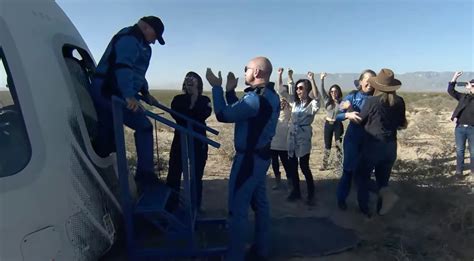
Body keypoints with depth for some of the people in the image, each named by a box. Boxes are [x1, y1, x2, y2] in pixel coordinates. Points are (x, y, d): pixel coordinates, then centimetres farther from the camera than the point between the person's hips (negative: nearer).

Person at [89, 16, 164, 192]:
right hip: (110, 93, -11)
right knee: (144, 126, -12)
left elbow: (136, 72, 35)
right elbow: (123, 67, -27)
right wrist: (129, 96, -38)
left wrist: (145, 93, 32)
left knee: (106, 136, 11)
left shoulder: (137, 42, 26)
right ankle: (145, 178, -9)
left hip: (108, 93, 11)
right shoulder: (129, 39, -10)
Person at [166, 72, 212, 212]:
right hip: (180, 141, 0)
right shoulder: (178, 99, 8)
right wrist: (194, 114, -13)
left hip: (198, 142, 0)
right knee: (174, 175, -3)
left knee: (197, 176, 6)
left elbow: (205, 114, -14)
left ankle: (196, 206, 22)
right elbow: (175, 114, -11)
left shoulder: (204, 100, 7)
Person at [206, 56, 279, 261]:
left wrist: (217, 87, -12)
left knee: (237, 209, 0)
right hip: (261, 156, 10)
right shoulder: (270, 95, 9)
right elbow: (238, 112, 15)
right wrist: (230, 91, 8)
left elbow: (224, 115, -22)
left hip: (249, 158, -10)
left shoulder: (256, 98, -24)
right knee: (259, 203, 18)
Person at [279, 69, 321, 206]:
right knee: (292, 166, 10)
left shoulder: (312, 104, -7)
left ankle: (311, 194, 13)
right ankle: (296, 191, 25)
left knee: (304, 167, -2)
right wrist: (289, 77, -1)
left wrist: (312, 80, -34)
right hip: (292, 137, 6)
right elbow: (282, 91, 8)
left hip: (304, 138, -6)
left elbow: (316, 96, -30)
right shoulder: (294, 102, 9)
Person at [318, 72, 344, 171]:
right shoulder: (327, 100, 1)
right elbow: (322, 90, -9)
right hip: (328, 124, 2)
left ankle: (341, 164, 10)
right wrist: (322, 79, -18)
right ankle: (324, 164, 17)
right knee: (327, 145, 9)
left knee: (339, 145, 2)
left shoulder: (341, 102, -5)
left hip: (338, 125, -2)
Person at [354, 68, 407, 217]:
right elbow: (401, 124, 8)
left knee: (363, 176, 14)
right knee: (383, 177, 23)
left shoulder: (372, 101, -14)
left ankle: (364, 208, 18)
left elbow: (360, 121, -2)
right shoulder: (399, 102, -2)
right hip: (391, 146, 4)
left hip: (373, 145, -4)